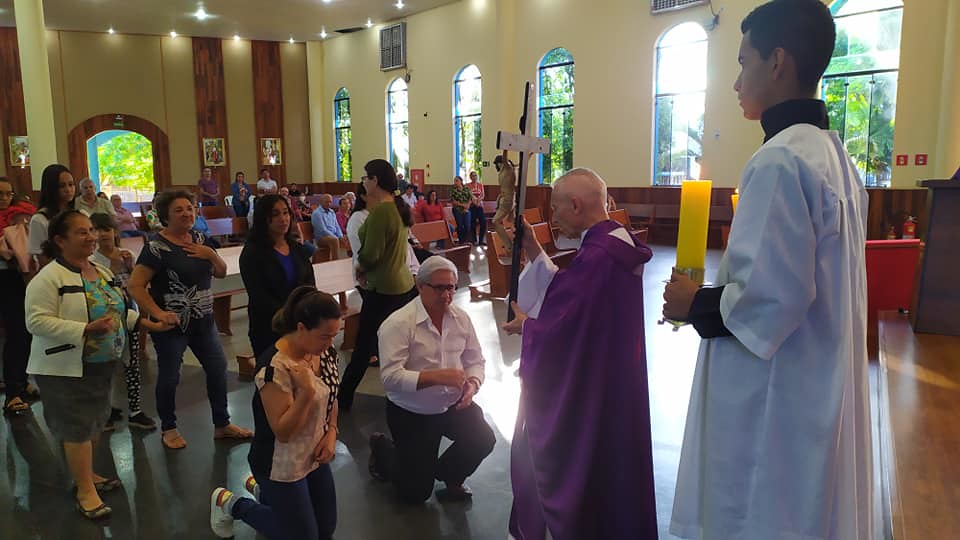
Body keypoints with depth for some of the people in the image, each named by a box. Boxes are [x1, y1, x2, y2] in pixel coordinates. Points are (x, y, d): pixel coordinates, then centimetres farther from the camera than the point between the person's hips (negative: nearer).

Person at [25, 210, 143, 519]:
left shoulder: (103, 273, 8)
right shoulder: (48, 278, -17)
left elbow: (116, 309, 19)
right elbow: (37, 321, -22)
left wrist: (134, 317, 3)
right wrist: (86, 329, -28)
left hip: (102, 363, 8)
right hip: (66, 368, -8)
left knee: (95, 422, 17)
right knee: (77, 427, -2)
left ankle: (85, 473, 35)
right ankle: (85, 491, 10)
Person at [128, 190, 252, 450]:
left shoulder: (199, 239, 5)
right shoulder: (157, 247, -15)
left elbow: (221, 273, 8)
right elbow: (135, 285, -17)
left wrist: (211, 255, -11)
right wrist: (158, 313, -23)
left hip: (203, 320, 6)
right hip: (173, 323, -6)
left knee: (218, 369, 9)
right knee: (169, 377, 7)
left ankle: (222, 425, 24)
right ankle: (168, 429, 28)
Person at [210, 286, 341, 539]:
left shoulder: (325, 351, -7)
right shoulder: (275, 367, -30)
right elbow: (283, 432, -26)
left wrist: (331, 433, -5)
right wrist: (307, 391, -39)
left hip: (314, 457, 8)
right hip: (281, 467, -7)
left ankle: (261, 489, 35)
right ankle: (230, 504, 22)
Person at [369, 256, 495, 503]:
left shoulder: (461, 318, -5)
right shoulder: (398, 324, -22)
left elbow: (475, 360, 2)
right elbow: (391, 377, -29)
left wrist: (472, 384, -20)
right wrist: (437, 376, -39)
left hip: (453, 405, 5)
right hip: (410, 412, -4)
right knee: (416, 492, 3)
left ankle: (448, 475, 15)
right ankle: (382, 448, 34)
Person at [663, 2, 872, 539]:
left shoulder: (780, 160, -19)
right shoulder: (835, 155, 11)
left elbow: (772, 298, -25)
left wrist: (697, 305, -9)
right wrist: (716, 293, 14)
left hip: (775, 402, -9)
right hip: (819, 391, 9)